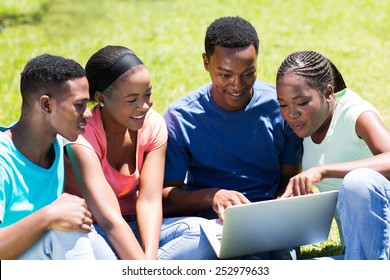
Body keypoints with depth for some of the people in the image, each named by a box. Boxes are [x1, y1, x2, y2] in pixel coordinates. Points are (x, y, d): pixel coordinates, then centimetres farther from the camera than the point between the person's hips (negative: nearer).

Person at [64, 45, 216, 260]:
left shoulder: (153, 125, -5)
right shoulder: (82, 137, -22)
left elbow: (149, 201, -13)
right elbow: (110, 220, -31)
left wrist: (149, 262, -30)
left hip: (133, 230, 6)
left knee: (205, 233, -22)